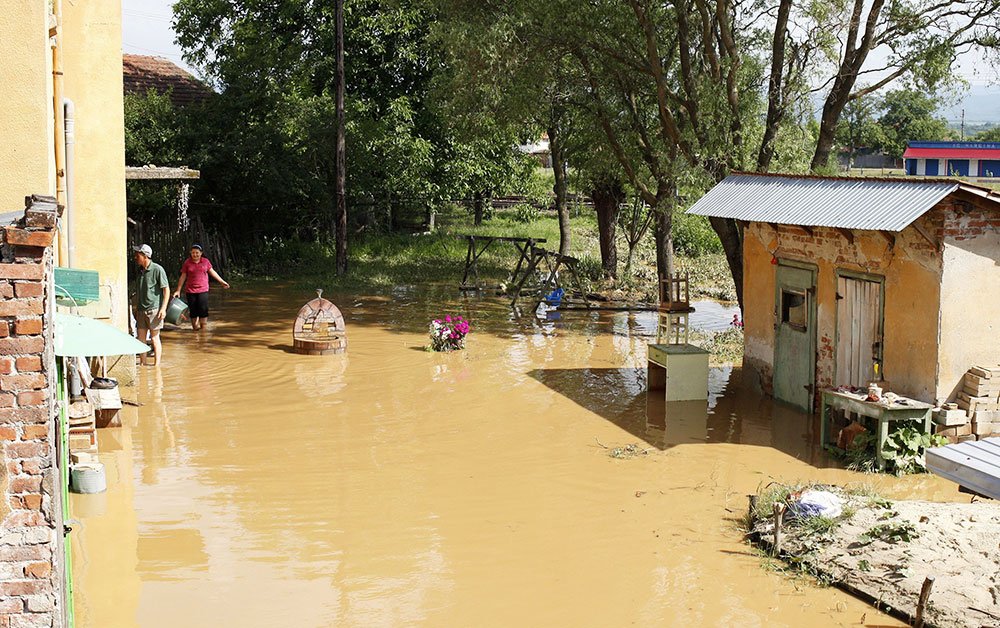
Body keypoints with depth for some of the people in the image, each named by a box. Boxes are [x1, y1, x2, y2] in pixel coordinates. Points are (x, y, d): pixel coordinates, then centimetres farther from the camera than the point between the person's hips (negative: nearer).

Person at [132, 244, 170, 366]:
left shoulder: (157, 269, -10)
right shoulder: (140, 270, 12)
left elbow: (166, 289, -10)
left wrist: (163, 308, -15)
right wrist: (137, 308, 19)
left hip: (154, 309, -7)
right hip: (141, 310, 7)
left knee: (154, 337, -1)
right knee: (141, 338, 7)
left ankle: (157, 365, 5)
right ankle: (142, 363, 16)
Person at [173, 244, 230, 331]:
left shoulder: (205, 261, 4)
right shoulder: (187, 263, 1)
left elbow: (212, 272, 16)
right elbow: (183, 277, 5)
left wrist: (222, 282, 19)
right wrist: (178, 290, 3)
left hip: (203, 291, 0)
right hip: (191, 291, 0)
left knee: (203, 311, -4)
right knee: (193, 312, 4)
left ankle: (203, 329, 5)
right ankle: (195, 328, 15)